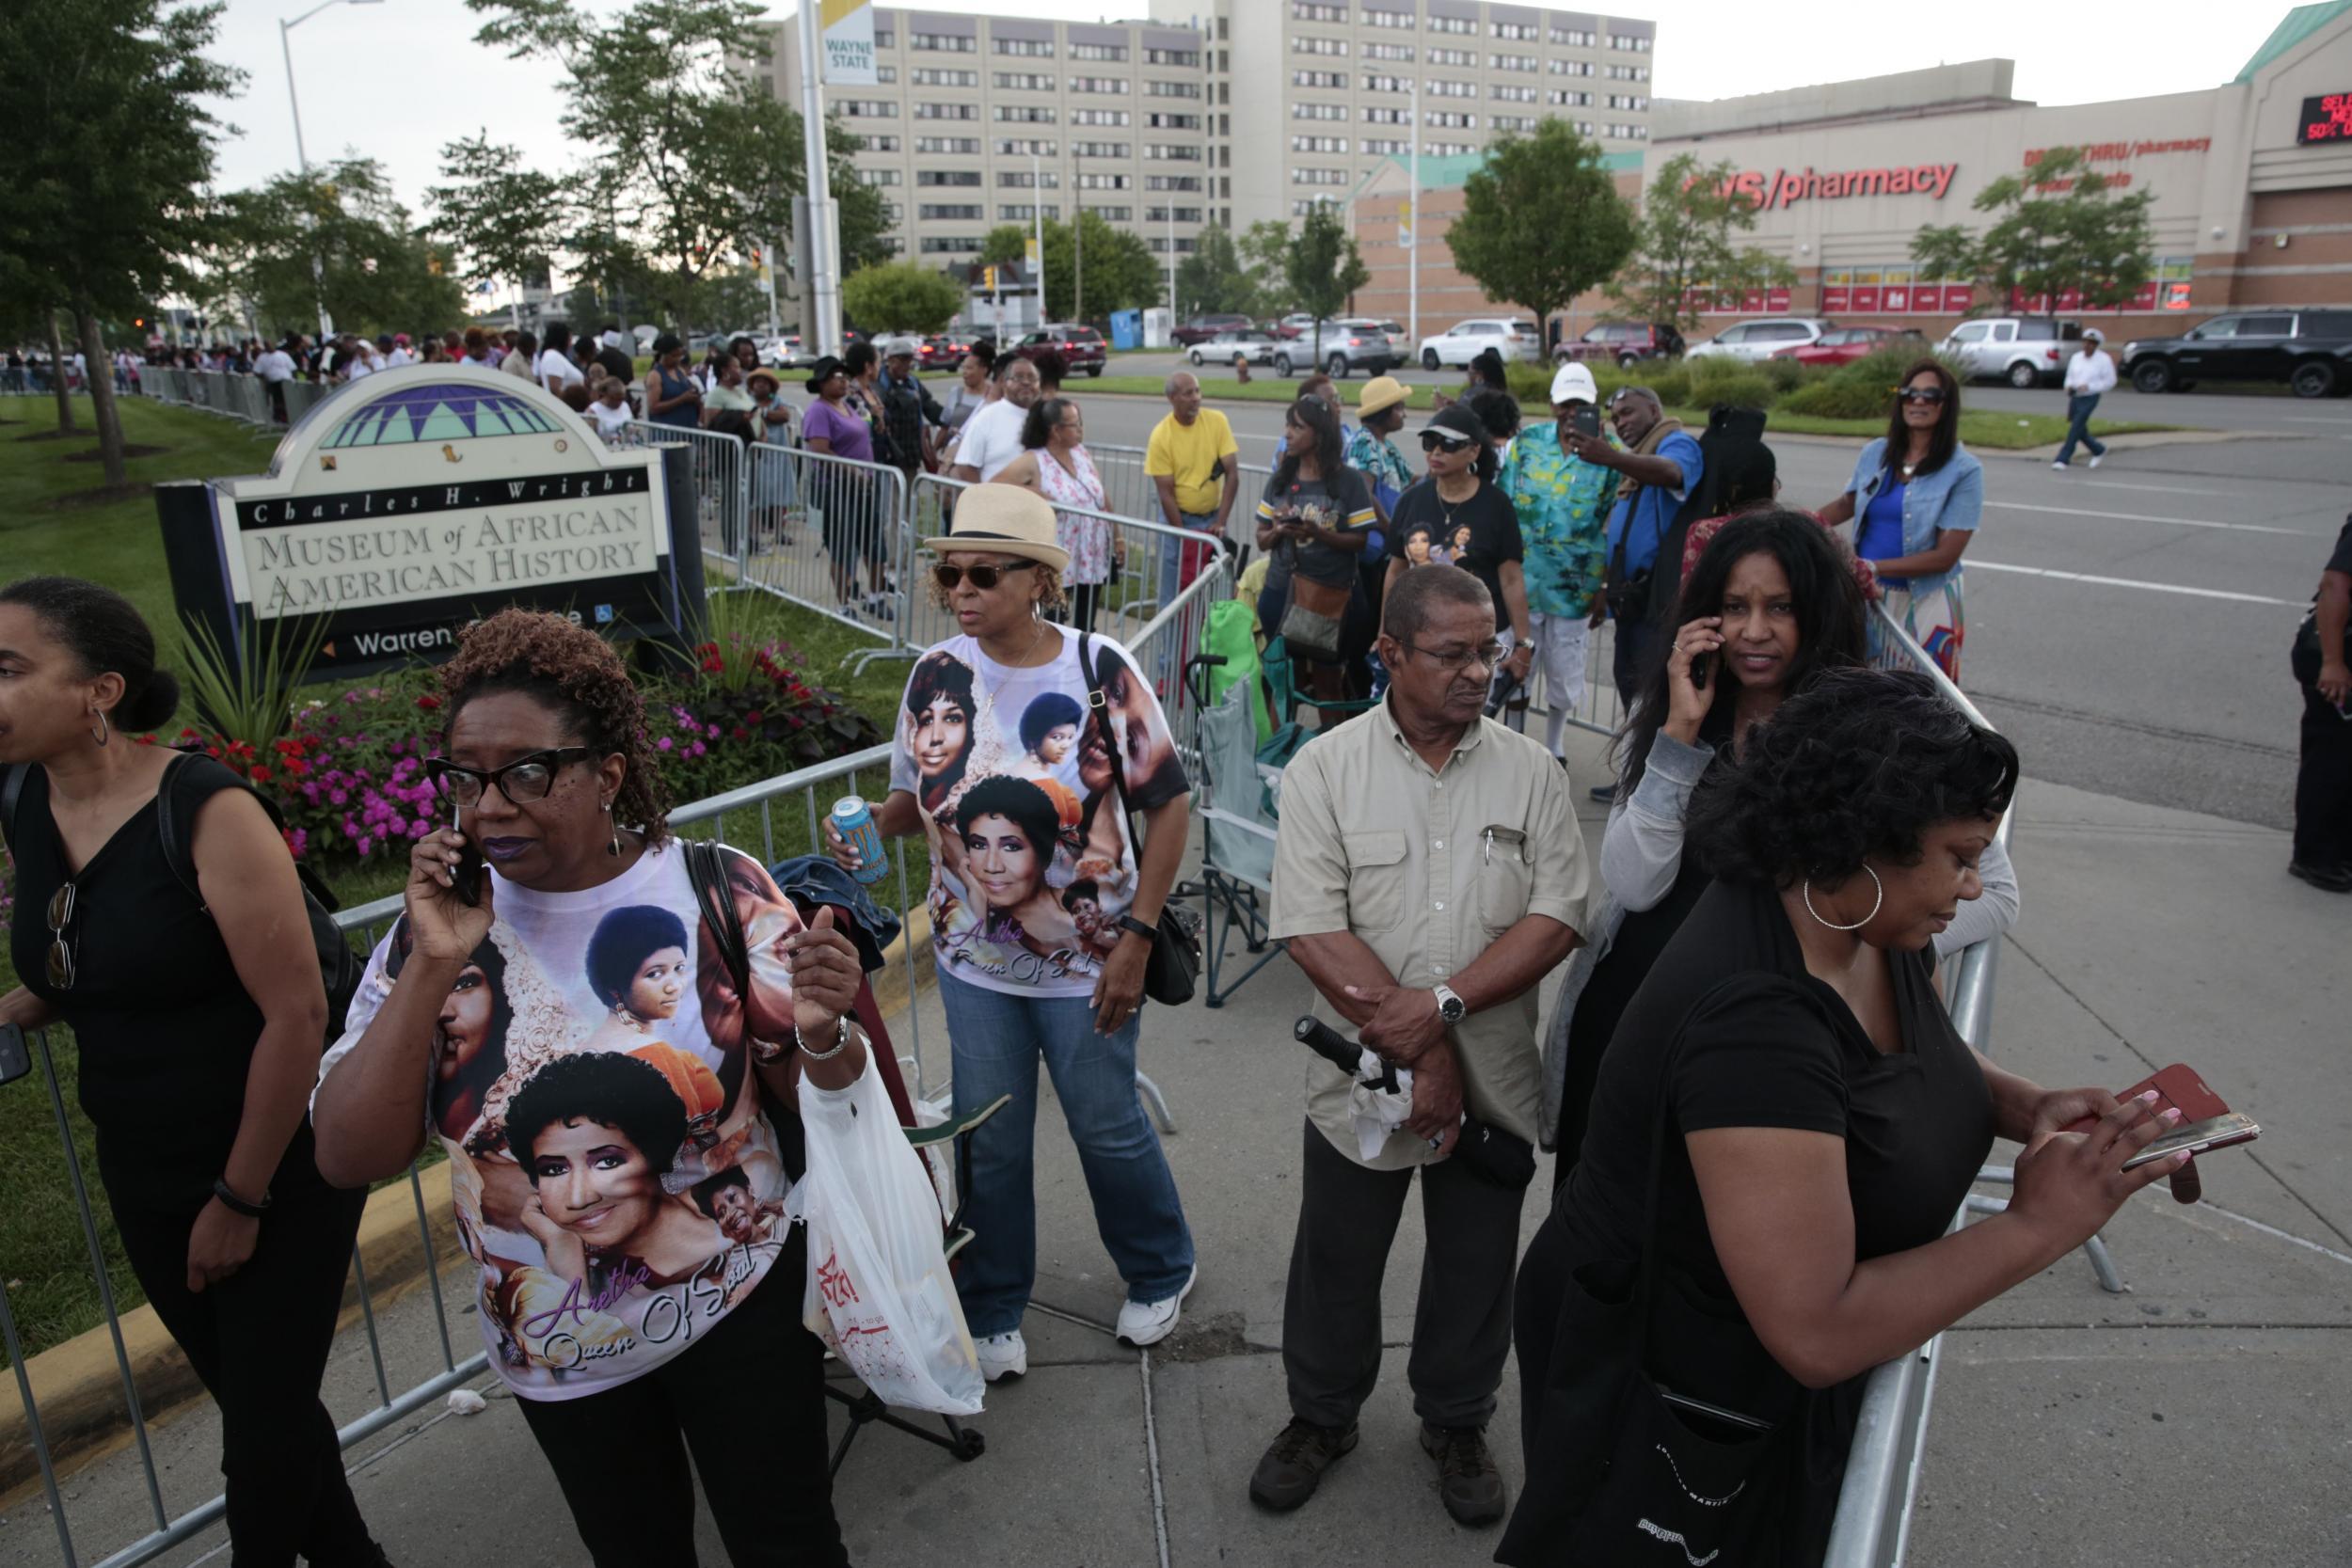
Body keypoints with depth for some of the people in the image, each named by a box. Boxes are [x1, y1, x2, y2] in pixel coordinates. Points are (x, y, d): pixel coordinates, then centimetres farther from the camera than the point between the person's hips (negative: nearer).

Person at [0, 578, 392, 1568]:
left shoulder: (208, 813, -22)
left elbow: (296, 1013, -21)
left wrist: (240, 1200, -15)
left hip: (275, 1171, -7)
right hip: (143, 1178, 7)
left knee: (264, 1426, 5)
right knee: (252, 1402, 20)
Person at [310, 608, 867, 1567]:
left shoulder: (719, 891, -15)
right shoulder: (438, 928, -9)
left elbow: (810, 1095, -6)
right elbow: (349, 1158, -14)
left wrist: (822, 1033, -30)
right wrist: (433, 968, -25)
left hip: (741, 1308, -2)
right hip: (556, 1349, 3)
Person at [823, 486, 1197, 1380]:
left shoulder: (1100, 671, -14)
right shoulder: (937, 674, -5)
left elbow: (1167, 803, -9)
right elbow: (913, 797, 5)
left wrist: (1136, 937, -14)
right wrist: (865, 829, -18)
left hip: (1086, 960, -2)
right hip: (973, 960, 3)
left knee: (1108, 1128, 14)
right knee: (988, 1140, 15)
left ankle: (1159, 1273, 43)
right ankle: (993, 1311, 39)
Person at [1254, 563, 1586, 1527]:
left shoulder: (1530, 772, -3)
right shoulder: (1325, 769, -9)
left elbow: (1557, 917, -10)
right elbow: (1310, 930, -16)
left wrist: (1441, 1004, -23)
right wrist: (1415, 1049, -19)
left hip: (1495, 1083, 2)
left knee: (1476, 1267, 19)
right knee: (1336, 1264, 17)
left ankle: (1456, 1422, 45)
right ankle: (1322, 1417, 43)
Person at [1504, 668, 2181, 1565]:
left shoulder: (1863, 920, -9)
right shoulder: (1754, 1018, -37)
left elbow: (1919, 1055, 14)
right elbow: (1817, 1334, -36)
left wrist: (2025, 1105, -7)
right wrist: (2034, 1228, -29)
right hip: (1682, 1398, -8)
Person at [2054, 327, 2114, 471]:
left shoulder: (2104, 360, -7)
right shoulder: (2076, 358, 7)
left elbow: (2110, 382, -6)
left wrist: (2089, 386, -18)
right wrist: (2068, 386, -6)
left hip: (2090, 399, -6)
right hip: (2074, 398, 6)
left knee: (2075, 428, -14)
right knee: (2080, 431, 13)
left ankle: (2062, 459, -14)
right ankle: (2099, 450, 36)